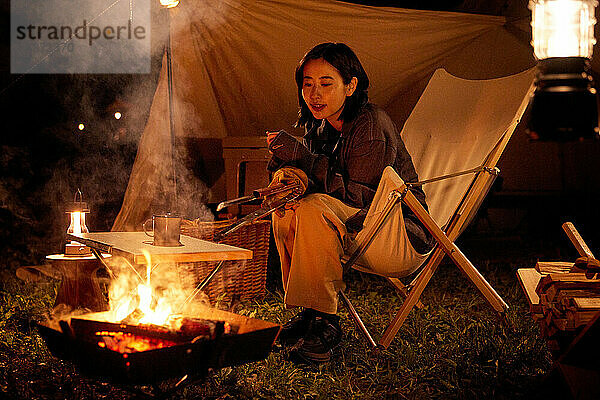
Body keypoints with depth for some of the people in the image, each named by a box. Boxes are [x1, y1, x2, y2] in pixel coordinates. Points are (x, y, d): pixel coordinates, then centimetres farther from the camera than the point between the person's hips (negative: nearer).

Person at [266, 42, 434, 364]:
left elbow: (360, 197, -23)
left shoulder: (371, 123, -18)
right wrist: (289, 174, -20)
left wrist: (303, 158, -26)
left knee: (314, 209, -28)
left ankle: (324, 324, -22)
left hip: (405, 239, -8)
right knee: (286, 209, -7)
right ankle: (308, 313, -2)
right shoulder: (320, 128, 7)